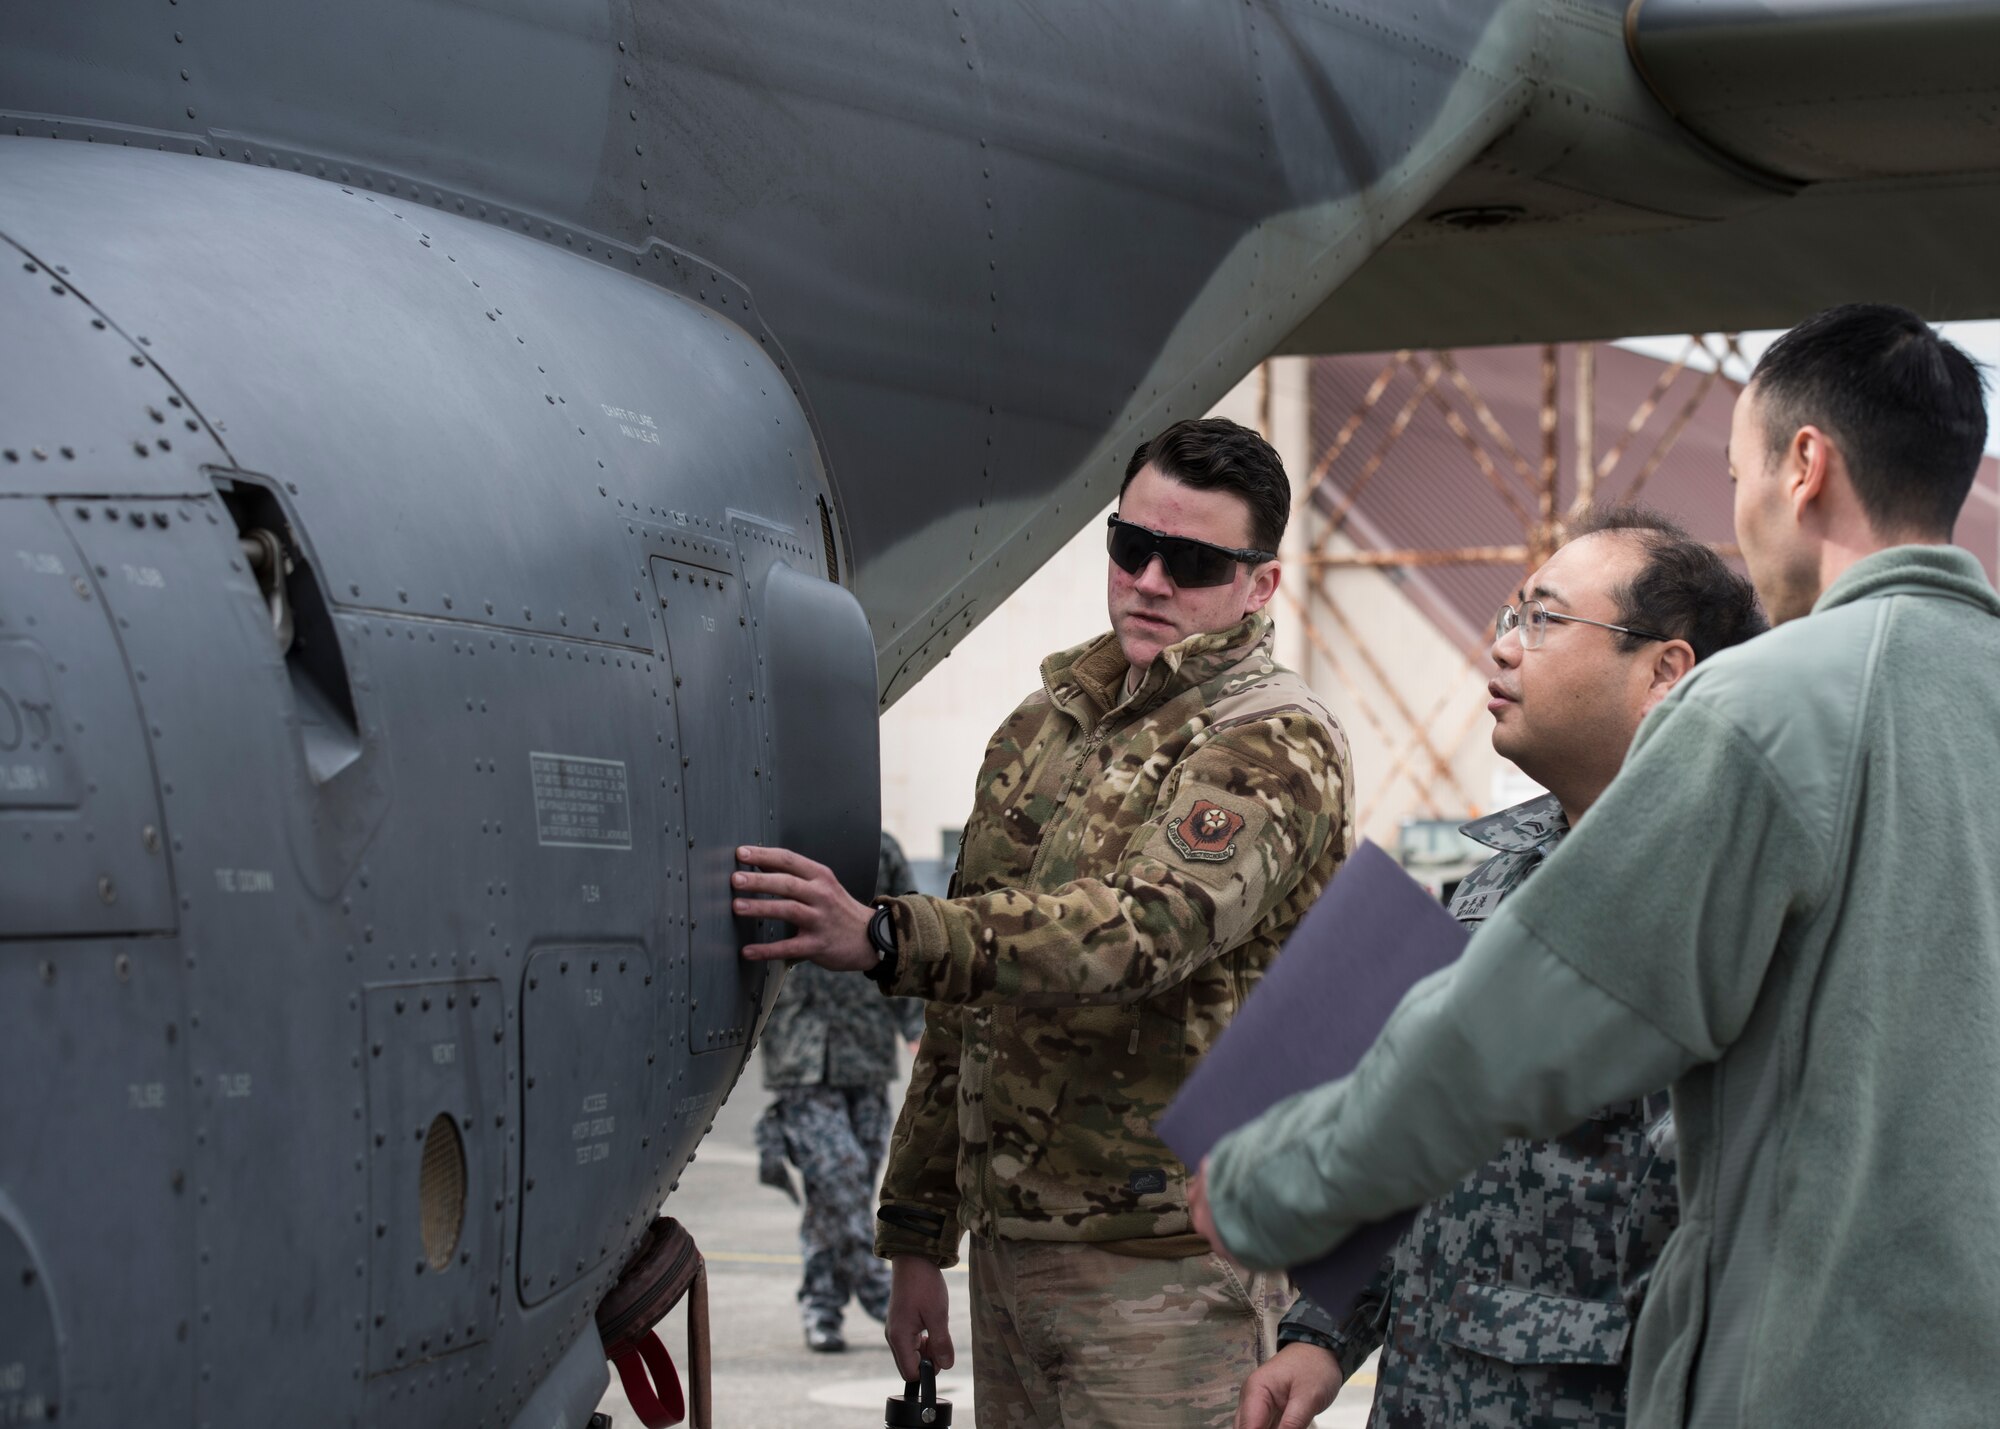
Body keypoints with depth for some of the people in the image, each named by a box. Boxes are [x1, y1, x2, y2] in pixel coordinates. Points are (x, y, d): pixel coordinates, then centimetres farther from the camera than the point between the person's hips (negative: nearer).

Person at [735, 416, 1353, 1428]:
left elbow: (1145, 928, -27)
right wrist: (916, 1233, 13)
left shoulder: (1276, 746, -9)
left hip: (1163, 1269, -7)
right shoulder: (1043, 728, 15)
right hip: (1008, 1247, 7)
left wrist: (884, 938, -38)